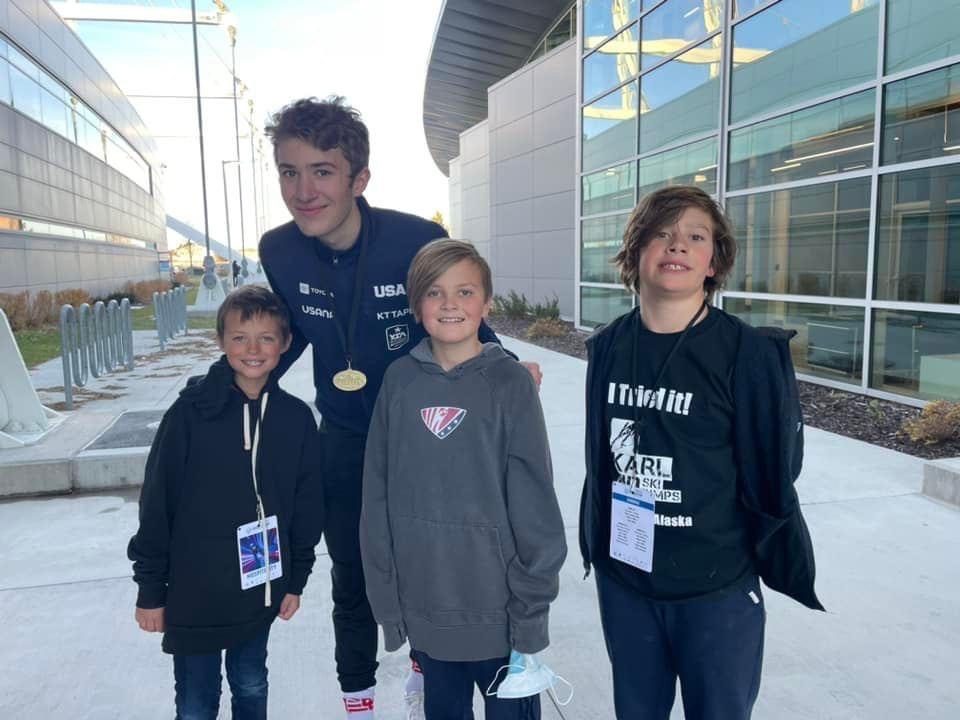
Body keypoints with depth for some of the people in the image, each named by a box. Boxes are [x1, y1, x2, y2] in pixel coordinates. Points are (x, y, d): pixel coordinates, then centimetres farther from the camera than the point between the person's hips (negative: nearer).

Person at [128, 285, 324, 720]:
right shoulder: (190, 412, -13)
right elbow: (157, 503, -8)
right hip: (194, 592, -2)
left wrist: (296, 580, 6)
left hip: (260, 591, 2)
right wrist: (150, 589, -4)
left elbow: (307, 504, 2)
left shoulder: (296, 417, -6)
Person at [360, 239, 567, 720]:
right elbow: (378, 497, 0)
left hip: (498, 611, -2)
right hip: (424, 611, 3)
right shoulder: (399, 381, -4)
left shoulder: (510, 382, -11)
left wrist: (531, 609, -8)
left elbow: (535, 504, -9)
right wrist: (387, 602, 1)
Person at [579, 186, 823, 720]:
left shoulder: (749, 352, -15)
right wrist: (596, 544, 12)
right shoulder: (608, 347, -2)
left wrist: (775, 562, -3)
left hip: (718, 586, -3)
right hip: (623, 578, 4)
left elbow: (773, 472, -9)